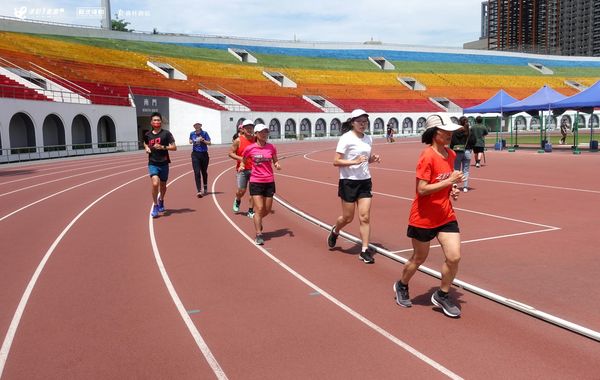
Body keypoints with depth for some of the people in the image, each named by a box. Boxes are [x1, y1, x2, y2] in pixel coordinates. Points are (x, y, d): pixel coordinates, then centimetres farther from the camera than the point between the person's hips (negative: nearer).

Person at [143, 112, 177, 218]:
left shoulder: (166, 133, -4)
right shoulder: (148, 135, 4)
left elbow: (174, 147, -8)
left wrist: (163, 147, -21)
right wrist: (147, 148, 5)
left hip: (164, 163, 0)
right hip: (153, 163, 0)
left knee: (163, 185, 14)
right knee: (155, 183, -19)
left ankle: (161, 201, 43)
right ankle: (155, 206, -4)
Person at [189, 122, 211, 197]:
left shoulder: (204, 133, -3)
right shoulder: (192, 134, 5)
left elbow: (209, 143, -3)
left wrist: (203, 140, -18)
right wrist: (192, 142, 2)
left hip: (204, 154, -1)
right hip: (195, 154, 1)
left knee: (204, 172, 13)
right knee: (197, 173, -10)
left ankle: (205, 189, 35)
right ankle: (199, 191, -13)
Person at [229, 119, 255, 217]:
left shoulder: (255, 140, 5)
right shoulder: (238, 141, -3)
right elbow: (231, 153, -1)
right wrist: (240, 158, -15)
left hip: (253, 169, 2)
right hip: (242, 169, -2)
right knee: (241, 190, 0)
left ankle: (250, 211, 9)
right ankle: (237, 201, 35)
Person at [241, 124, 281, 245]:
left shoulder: (271, 147, 2)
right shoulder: (249, 149, -4)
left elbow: (275, 161, 13)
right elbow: (243, 161, 11)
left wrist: (277, 165, -8)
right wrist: (241, 166, -10)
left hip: (269, 182, 3)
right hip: (256, 182, -3)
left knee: (267, 209, 9)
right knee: (259, 208, -9)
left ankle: (258, 221, 42)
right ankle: (259, 235, 0)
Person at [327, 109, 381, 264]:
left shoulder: (368, 139, 8)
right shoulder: (346, 138, -10)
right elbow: (336, 161, -14)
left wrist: (373, 159, 0)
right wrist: (355, 161, -25)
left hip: (365, 181, 5)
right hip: (349, 181, -5)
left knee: (365, 217, -1)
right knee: (348, 217, 5)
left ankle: (365, 250, 6)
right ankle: (334, 231, 37)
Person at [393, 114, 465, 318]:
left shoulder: (451, 155, 5)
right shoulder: (427, 156, -19)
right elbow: (421, 189, -23)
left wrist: (453, 190, 2)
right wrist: (449, 181, -24)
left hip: (446, 216, 6)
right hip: (424, 218, -6)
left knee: (454, 257, -4)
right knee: (419, 258, 11)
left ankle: (442, 295, 18)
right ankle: (401, 286, 39)